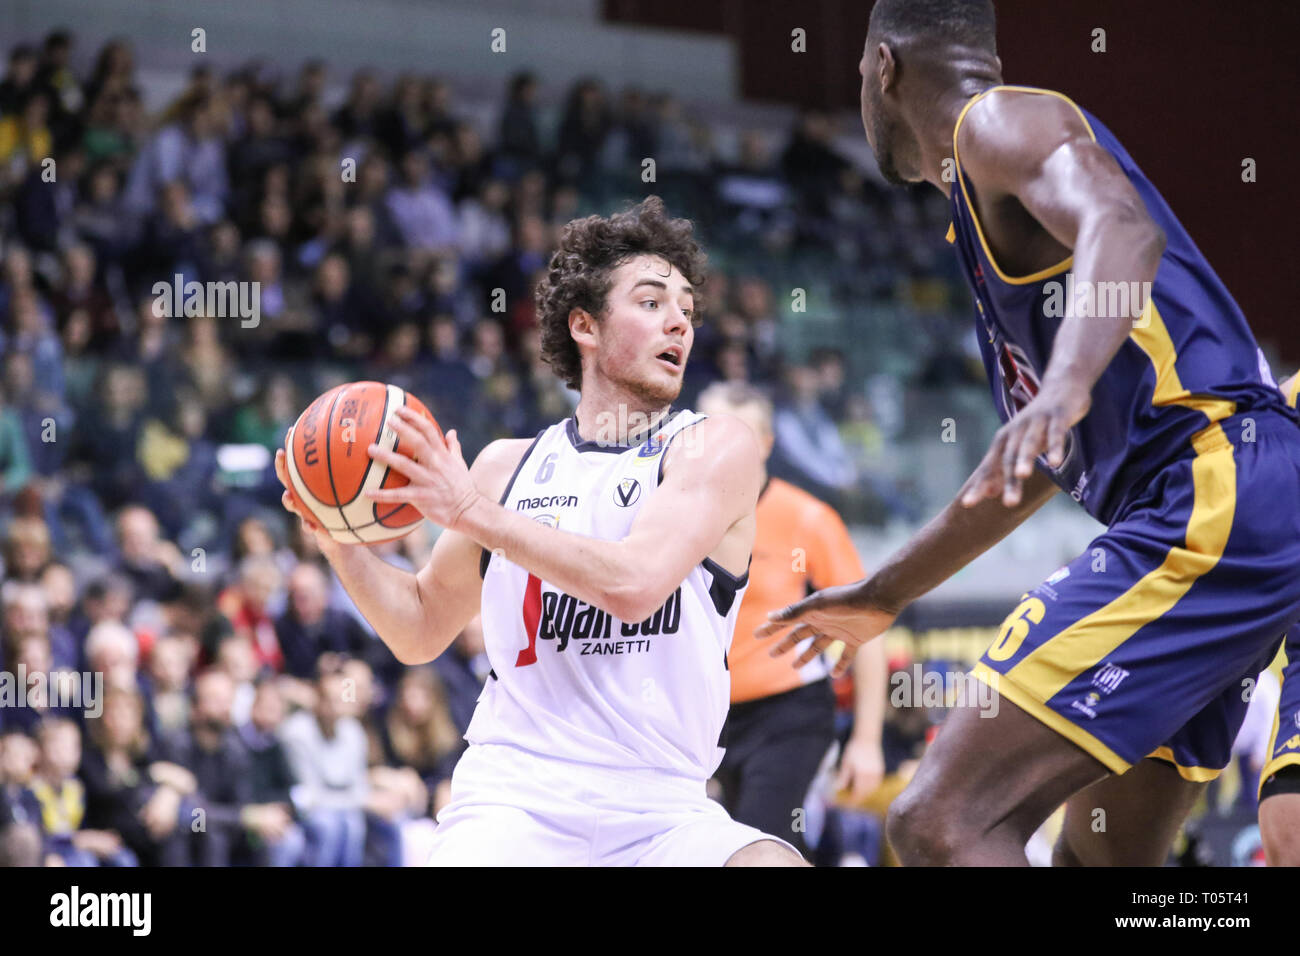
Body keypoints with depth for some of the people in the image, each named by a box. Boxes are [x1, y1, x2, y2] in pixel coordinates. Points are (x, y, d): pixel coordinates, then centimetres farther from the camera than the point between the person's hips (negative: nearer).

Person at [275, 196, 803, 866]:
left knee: (775, 865, -30)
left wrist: (473, 511, -13)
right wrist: (341, 545, 5)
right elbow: (422, 630, 23)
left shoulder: (717, 448, 2)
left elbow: (635, 583, -15)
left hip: (660, 807, -1)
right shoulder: (510, 466, 13)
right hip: (514, 797, 1)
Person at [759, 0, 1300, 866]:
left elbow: (1124, 229, -24)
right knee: (1099, 858, 20)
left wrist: (1066, 386, -42)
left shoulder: (1000, 121, -1)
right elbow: (1038, 459, 37)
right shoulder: (985, 196, 29)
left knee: (940, 823, -19)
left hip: (1213, 500, -11)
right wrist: (884, 595, 47)